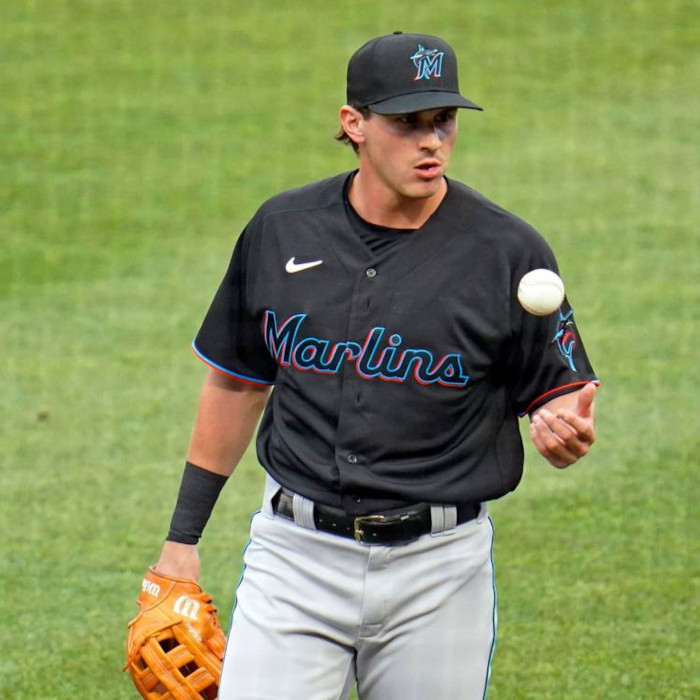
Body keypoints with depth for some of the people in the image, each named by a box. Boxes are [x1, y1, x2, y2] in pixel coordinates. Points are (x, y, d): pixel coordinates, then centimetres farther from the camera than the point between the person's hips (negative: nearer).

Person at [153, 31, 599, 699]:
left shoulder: (510, 252, -5)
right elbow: (235, 382, 14)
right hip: (294, 556, 1)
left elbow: (556, 394, 1)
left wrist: (562, 430, -25)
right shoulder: (281, 229, 3)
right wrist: (182, 538, 14)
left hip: (440, 567, -1)